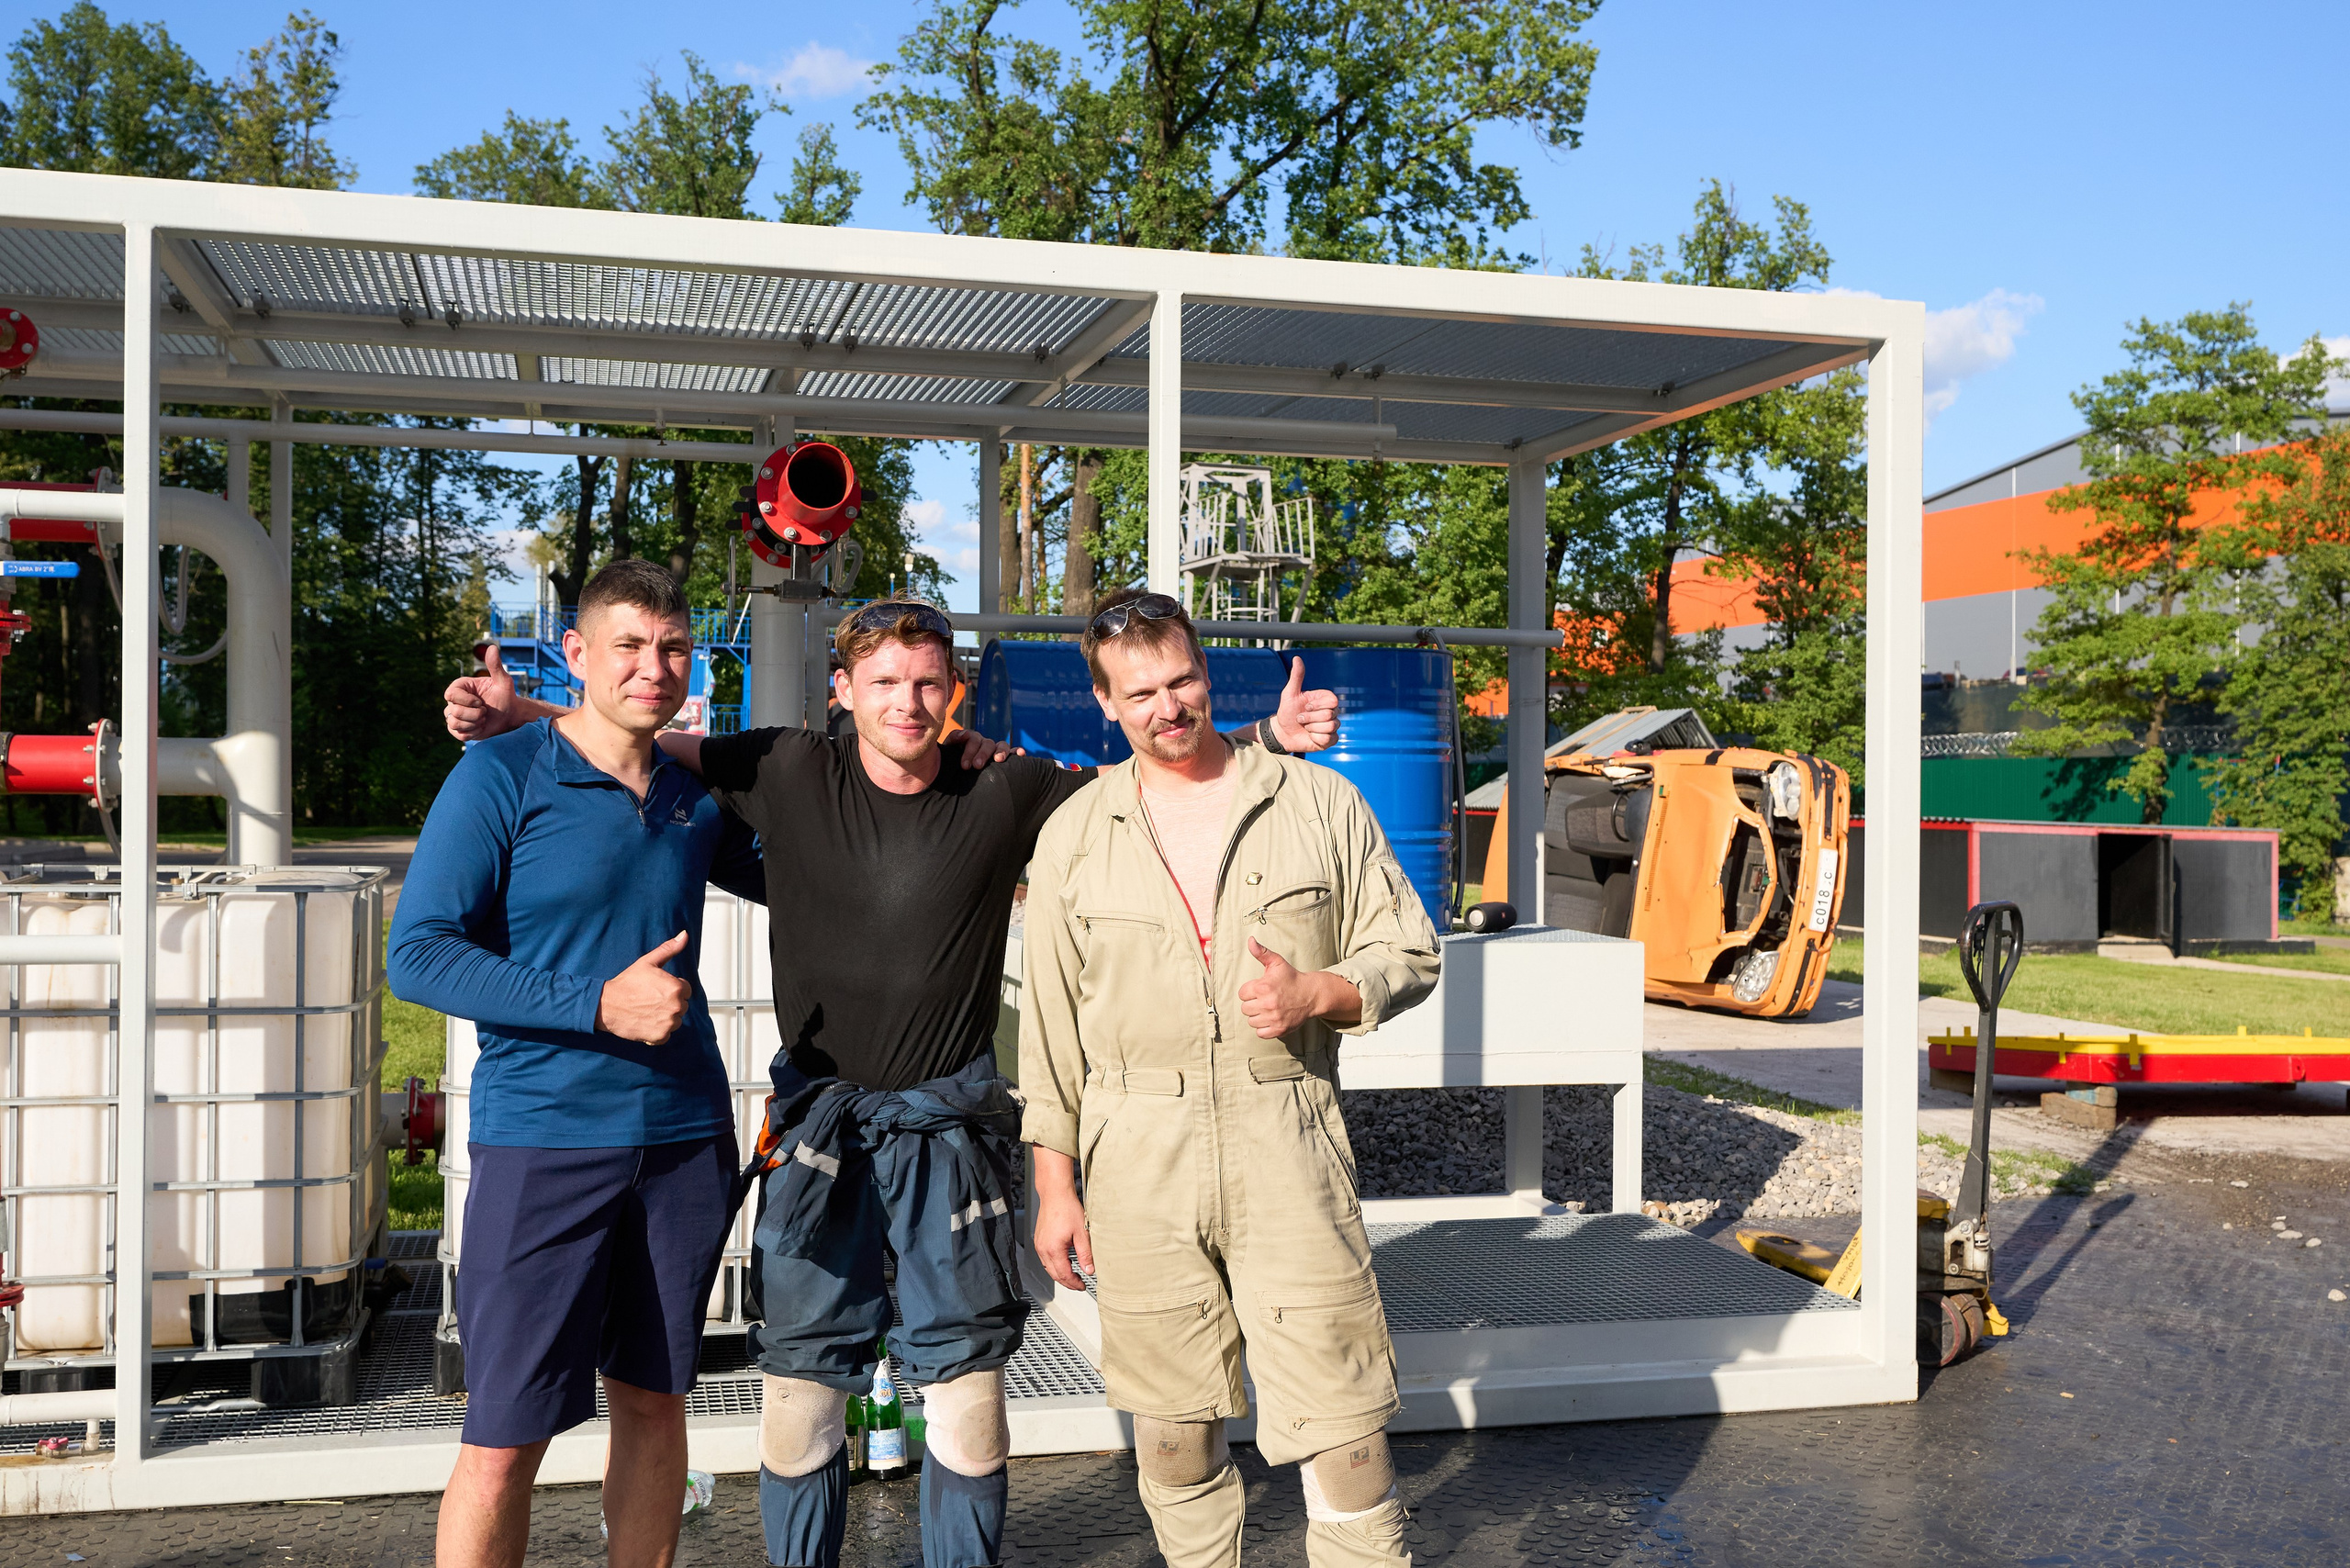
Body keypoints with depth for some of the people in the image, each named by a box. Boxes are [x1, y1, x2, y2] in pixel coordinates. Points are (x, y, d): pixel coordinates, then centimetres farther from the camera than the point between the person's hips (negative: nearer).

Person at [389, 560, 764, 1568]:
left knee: (654, 1401, 15)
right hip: (543, 1138, -5)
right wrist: (598, 1003, -19)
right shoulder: (500, 776, -5)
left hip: (685, 1140, 5)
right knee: (505, 1436, -2)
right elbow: (417, 956, -11)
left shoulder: (696, 794, 9)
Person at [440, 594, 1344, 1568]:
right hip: (819, 1119, 1)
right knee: (801, 1375, 8)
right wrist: (517, 713, -7)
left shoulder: (1004, 793, -4)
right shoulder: (789, 774, -3)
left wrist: (1265, 738, -9)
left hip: (949, 1122, 0)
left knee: (965, 1376, 6)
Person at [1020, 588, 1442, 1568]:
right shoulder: (1073, 834, 7)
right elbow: (1051, 1021, 8)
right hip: (1136, 1154, 1)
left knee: (1342, 1415, -4)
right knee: (1172, 1426, 10)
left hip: (1288, 1141, -1)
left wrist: (1319, 994, -13)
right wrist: (1054, 1184, 5)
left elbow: (1408, 952, 7)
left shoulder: (1318, 802, 4)